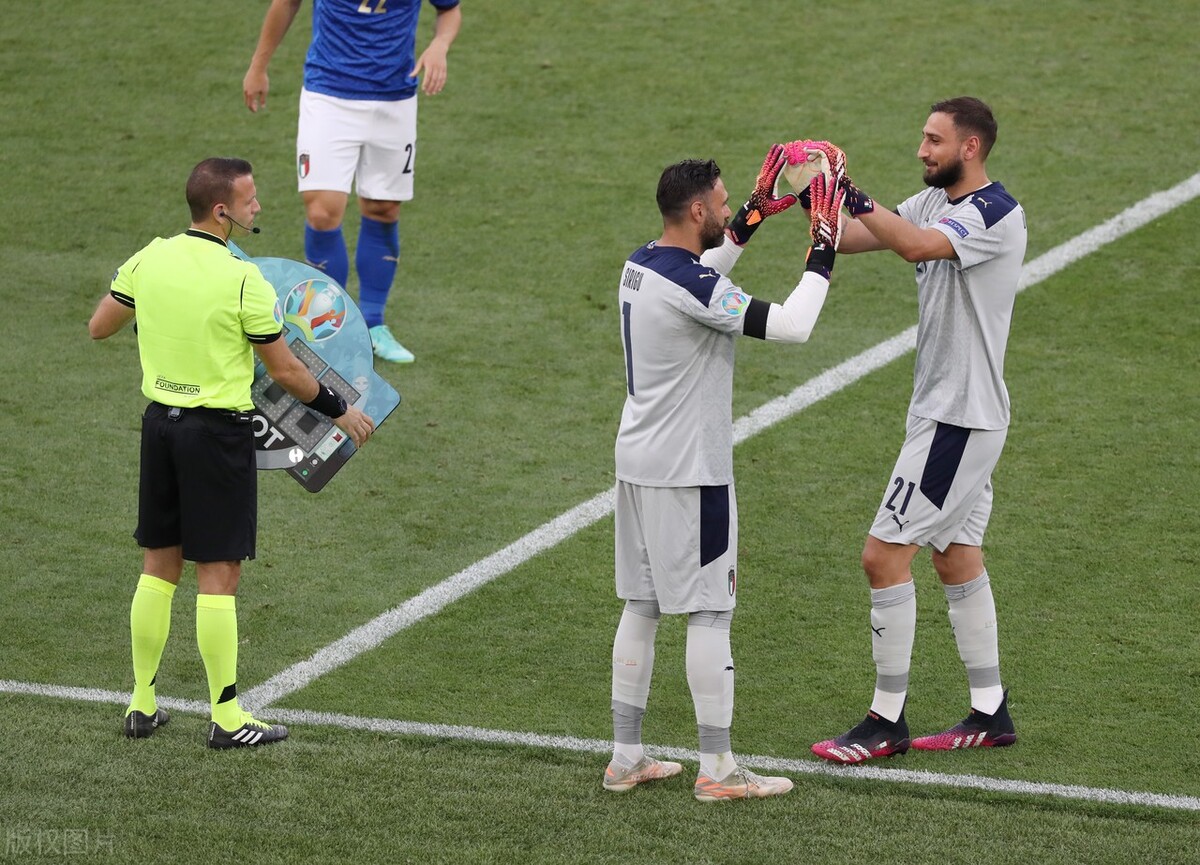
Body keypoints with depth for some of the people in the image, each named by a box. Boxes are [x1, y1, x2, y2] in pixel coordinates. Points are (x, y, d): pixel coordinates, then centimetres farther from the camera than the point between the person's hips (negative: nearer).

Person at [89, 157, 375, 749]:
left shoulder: (149, 259, -1)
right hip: (218, 430, -6)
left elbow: (99, 327, 12)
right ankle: (226, 718, 3)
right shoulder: (242, 280, -17)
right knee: (218, 574, -1)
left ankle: (142, 705, 20)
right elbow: (285, 372, -10)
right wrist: (339, 411, 5)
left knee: (159, 566, 14)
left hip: (159, 421, 6)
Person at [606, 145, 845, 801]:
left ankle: (626, 758, 17)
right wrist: (821, 258, -13)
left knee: (641, 607, 13)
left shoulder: (641, 266, 7)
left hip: (638, 463, 9)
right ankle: (717, 769, 3)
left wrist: (750, 221, 27)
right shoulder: (690, 288, -22)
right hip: (690, 474, -9)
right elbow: (791, 326, -25)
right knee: (709, 613, -1)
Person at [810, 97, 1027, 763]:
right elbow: (848, 238, 6)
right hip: (942, 409, 10)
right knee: (956, 559, 15)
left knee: (884, 555, -8)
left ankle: (887, 722, -1)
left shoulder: (995, 213, -18)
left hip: (960, 419, -10)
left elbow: (917, 245, -36)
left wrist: (852, 197, -34)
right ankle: (990, 713, 23)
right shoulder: (935, 202, 11)